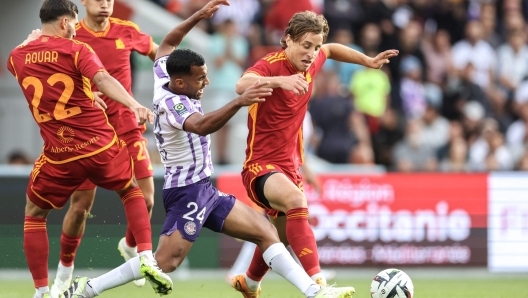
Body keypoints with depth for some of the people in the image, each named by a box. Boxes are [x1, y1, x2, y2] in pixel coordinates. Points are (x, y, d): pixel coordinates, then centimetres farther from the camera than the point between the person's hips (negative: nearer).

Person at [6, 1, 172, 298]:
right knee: (132, 191, 27)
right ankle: (146, 257, 8)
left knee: (34, 215, 22)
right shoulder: (76, 50, -5)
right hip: (102, 145, -1)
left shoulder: (17, 57, 6)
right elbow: (103, 79, -24)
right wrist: (134, 105, -38)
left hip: (59, 155, 1)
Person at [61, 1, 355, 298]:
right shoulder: (171, 104, -22)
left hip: (204, 190, 10)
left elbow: (167, 44, 24)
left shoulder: (163, 82, 4)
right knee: (164, 263, -19)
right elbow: (202, 126, -44)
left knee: (266, 232, 5)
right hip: (187, 192, -10)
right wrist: (239, 102, -56)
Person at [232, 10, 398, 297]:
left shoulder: (310, 64, 3)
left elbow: (331, 49, 28)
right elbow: (242, 85, -43)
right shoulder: (270, 65, -20)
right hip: (261, 165, -9)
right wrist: (280, 80, -58)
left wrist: (368, 61, 24)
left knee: (282, 238, 24)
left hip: (289, 166, 9)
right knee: (296, 201, -37)